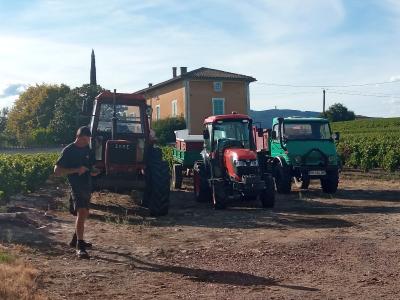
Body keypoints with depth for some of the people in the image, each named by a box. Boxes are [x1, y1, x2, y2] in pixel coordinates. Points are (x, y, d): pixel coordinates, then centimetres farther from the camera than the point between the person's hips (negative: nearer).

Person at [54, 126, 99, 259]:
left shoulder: (87, 149, 11)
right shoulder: (68, 151, -9)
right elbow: (57, 170, -13)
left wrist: (93, 172, 2)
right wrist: (76, 170, -22)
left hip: (86, 186, 8)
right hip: (76, 186, -8)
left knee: (85, 213, 18)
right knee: (81, 213, -20)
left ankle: (75, 240, 35)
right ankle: (80, 247, -19)